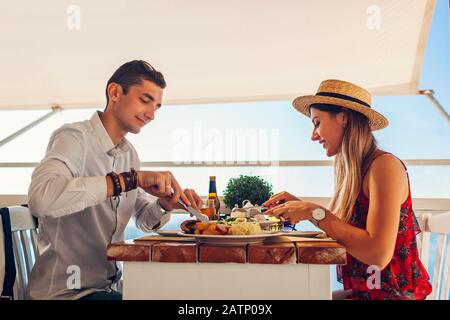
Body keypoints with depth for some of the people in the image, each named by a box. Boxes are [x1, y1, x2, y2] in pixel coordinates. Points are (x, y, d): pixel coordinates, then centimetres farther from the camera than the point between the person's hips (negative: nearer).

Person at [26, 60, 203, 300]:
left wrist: (165, 205, -7)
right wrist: (133, 178, -34)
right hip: (66, 291, -7)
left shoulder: (130, 154, 10)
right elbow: (40, 198, -35)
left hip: (111, 285, 8)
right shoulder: (75, 137, -15)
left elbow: (143, 219, 16)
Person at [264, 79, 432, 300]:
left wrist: (316, 213, -21)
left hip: (394, 292, -6)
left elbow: (378, 254, -25)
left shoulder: (385, 165, -18)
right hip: (361, 291, 6)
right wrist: (301, 207, 1)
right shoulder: (351, 169, 6)